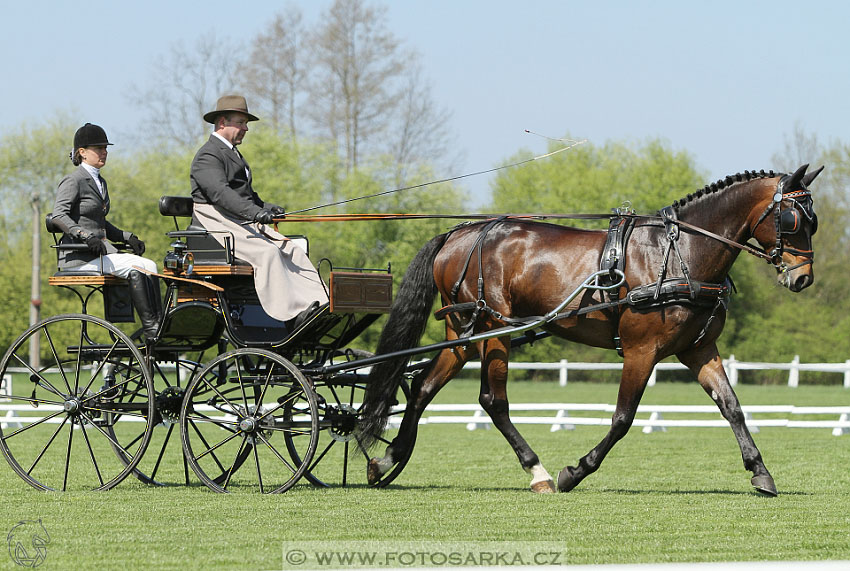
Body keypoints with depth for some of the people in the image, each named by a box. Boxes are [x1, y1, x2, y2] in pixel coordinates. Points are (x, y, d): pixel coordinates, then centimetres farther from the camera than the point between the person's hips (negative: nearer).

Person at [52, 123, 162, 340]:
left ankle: (159, 325, -19)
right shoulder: (73, 181, -7)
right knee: (133, 268, -25)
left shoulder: (100, 182, 20)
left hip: (100, 251, 8)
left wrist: (127, 237, 13)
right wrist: (86, 235, -33)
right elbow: (59, 216, -20)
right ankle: (150, 329, -26)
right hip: (78, 257, -8)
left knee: (148, 266, -12)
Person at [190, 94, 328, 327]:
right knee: (267, 253, -29)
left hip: (246, 223, 10)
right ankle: (292, 315, -35)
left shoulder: (233, 154, 26)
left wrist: (265, 207, 9)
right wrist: (255, 212, -36)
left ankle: (319, 303, -19)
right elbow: (220, 192, -25)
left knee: (293, 251, -8)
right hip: (220, 225, -10)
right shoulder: (208, 156, -9)